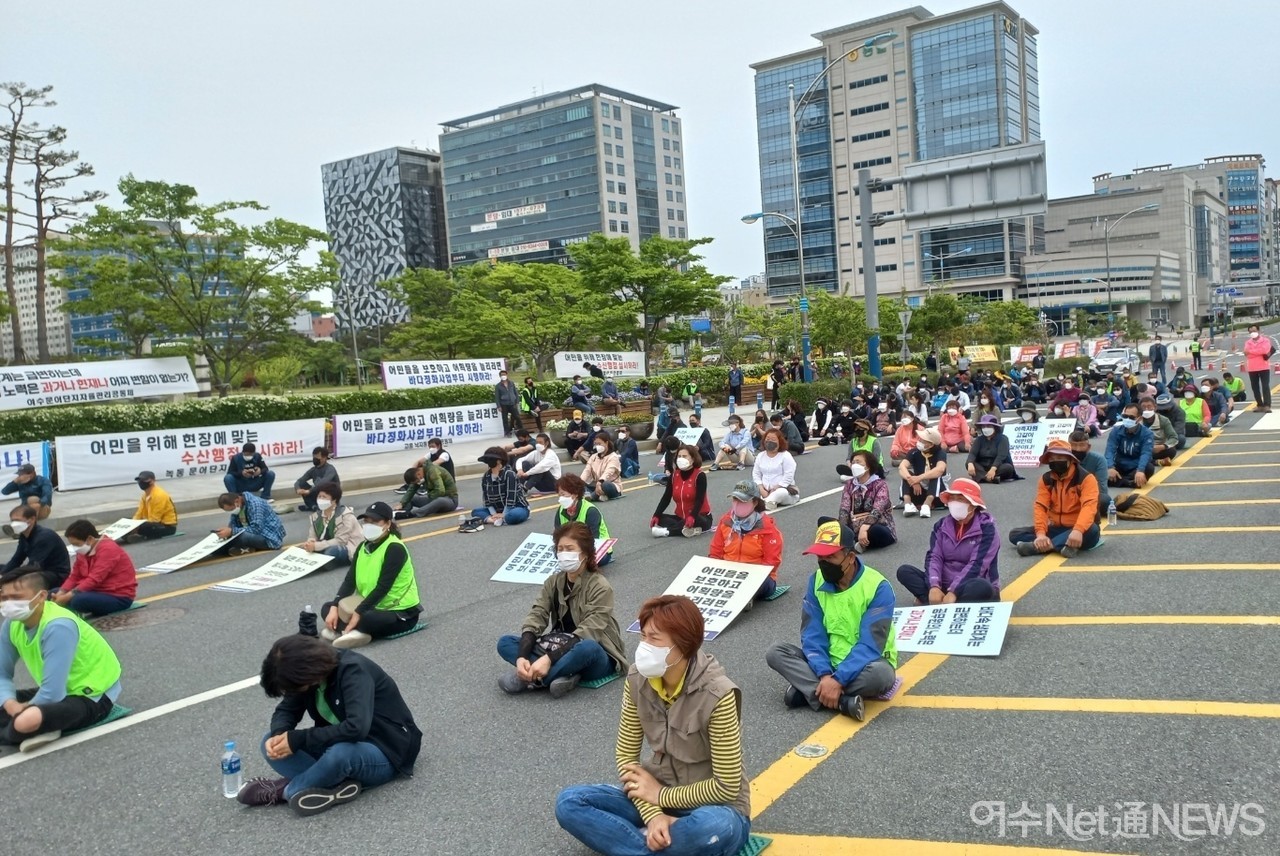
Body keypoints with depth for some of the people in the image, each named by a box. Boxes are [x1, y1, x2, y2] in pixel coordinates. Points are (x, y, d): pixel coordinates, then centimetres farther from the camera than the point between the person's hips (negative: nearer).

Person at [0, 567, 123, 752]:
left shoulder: (58, 627, -30)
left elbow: (52, 693, -31)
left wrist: (22, 711, -14)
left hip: (93, 696, -9)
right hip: (62, 690, 9)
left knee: (25, 722, -33)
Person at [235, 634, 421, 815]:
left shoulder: (352, 671, -25)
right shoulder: (312, 675, -4)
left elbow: (356, 728, -37)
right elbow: (286, 710, 5)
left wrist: (298, 739, -29)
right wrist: (278, 735, -18)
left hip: (385, 753, -8)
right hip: (340, 746, 8)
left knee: (340, 753, -40)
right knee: (271, 744, -7)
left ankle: (284, 790, -14)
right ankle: (335, 786, -22)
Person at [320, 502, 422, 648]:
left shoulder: (395, 548, -18)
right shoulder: (363, 547, 6)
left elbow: (382, 588, -24)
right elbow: (349, 580, 0)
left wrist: (358, 613, -28)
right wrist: (334, 607, -14)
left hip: (400, 612, -9)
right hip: (374, 606, 9)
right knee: (327, 608, -1)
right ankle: (351, 631, -20)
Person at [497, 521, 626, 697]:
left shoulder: (600, 587, -16)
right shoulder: (552, 582, 1)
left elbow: (587, 634, -25)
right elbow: (535, 619, -7)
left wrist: (549, 659, -34)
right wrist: (522, 656, -25)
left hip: (596, 658, -5)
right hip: (561, 650, 6)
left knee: (586, 647, -41)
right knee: (505, 643, -11)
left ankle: (529, 680, -26)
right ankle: (562, 676, -27)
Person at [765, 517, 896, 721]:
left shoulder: (878, 587, -19)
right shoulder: (817, 581, -5)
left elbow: (870, 646, -24)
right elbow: (813, 636, -8)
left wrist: (838, 679, -33)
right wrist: (824, 674, -25)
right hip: (828, 662, 4)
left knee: (881, 674, -38)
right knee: (776, 653, -16)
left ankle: (807, 689, -22)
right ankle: (843, 701, -28)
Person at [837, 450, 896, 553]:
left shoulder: (880, 485, -8)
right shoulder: (849, 484, 6)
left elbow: (876, 511, -24)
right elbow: (844, 509, -7)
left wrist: (864, 529, -42)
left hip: (879, 527, -5)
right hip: (854, 528, 5)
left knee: (876, 532, -41)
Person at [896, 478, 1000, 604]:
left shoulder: (986, 528, -10)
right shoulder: (941, 525, 5)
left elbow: (976, 565, -20)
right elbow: (934, 557, -5)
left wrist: (953, 593, -31)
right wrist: (934, 587, -24)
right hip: (944, 586, 4)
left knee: (981, 588, -39)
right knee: (904, 571, -14)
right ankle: (939, 604, -31)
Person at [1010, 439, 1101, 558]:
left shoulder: (1086, 478, -12)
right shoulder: (1045, 479, 2)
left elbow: (1089, 506, -28)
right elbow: (1041, 507, -9)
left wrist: (1078, 530, -46)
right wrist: (1040, 534, -27)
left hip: (1078, 530, -4)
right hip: (1056, 528, 4)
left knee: (1091, 530, -40)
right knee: (1015, 535, -14)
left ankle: (1039, 546, -40)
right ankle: (1062, 546, -34)